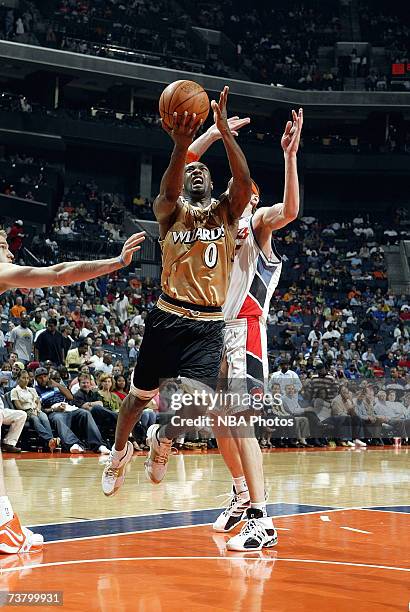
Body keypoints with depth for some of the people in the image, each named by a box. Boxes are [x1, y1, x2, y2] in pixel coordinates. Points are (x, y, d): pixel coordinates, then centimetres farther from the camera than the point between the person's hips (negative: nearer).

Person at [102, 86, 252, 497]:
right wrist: (181, 146, -39)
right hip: (168, 318, 0)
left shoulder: (226, 212, 8)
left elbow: (244, 182, -12)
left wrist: (224, 131, -24)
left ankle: (162, 439, 20)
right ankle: (120, 450, 42)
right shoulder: (171, 211, 4)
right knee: (140, 395, 13)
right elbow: (169, 193, -21)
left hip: (209, 325, 0)